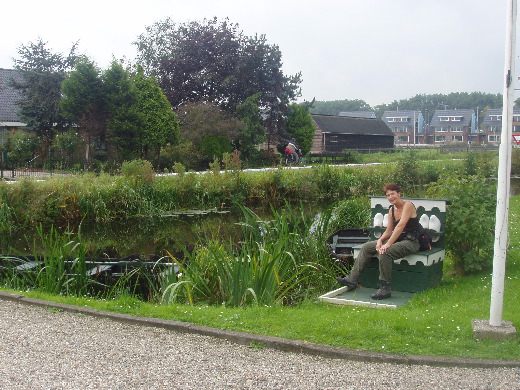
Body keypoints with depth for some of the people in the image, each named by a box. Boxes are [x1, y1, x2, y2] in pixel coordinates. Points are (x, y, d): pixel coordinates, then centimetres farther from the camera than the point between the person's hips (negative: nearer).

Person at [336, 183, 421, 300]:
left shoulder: (408, 205, -14)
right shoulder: (391, 209, 11)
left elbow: (400, 226, -25)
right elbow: (389, 231, 10)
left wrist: (388, 244, -32)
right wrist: (380, 240, -12)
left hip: (411, 242, -8)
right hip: (397, 239, 9)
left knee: (385, 252, -33)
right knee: (367, 247, -1)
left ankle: (385, 289, -28)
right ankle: (352, 279, -3)